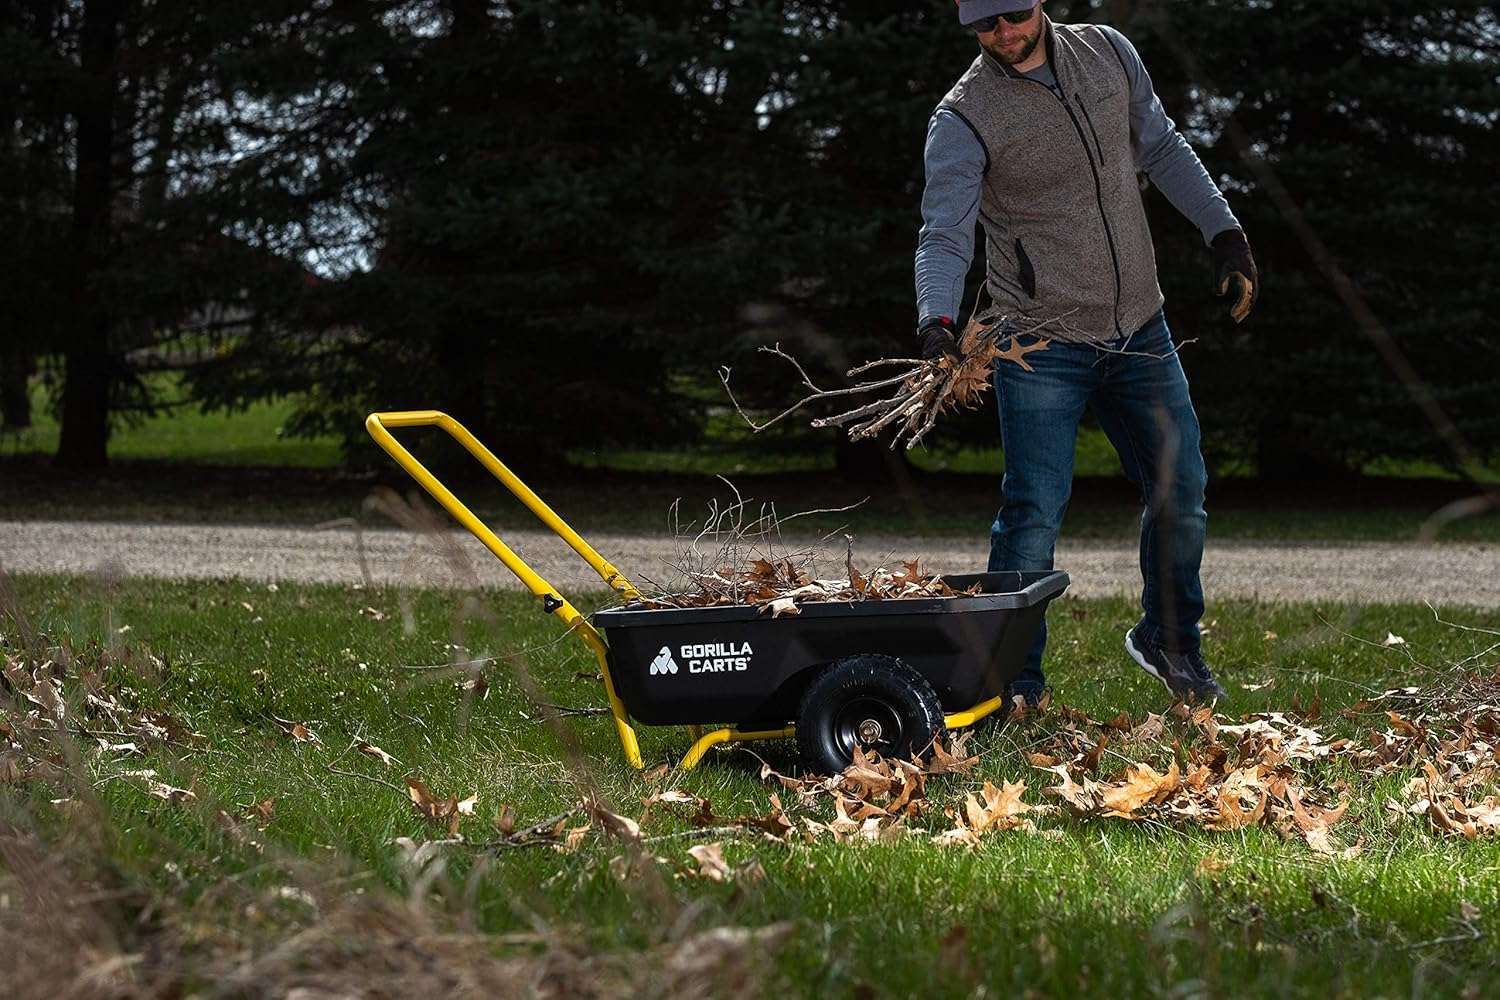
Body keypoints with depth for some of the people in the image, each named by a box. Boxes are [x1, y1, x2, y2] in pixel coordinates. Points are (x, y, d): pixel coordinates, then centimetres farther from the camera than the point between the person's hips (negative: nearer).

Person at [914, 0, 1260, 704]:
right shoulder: (964, 118, -15)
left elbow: (1161, 149, 13)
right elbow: (945, 234, -22)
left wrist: (1224, 233, 9)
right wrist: (936, 321, -39)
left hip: (1139, 328, 5)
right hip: (1042, 347, -5)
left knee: (1181, 492, 12)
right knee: (1034, 512, -12)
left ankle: (1169, 641, 34)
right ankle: (1012, 678, 2)